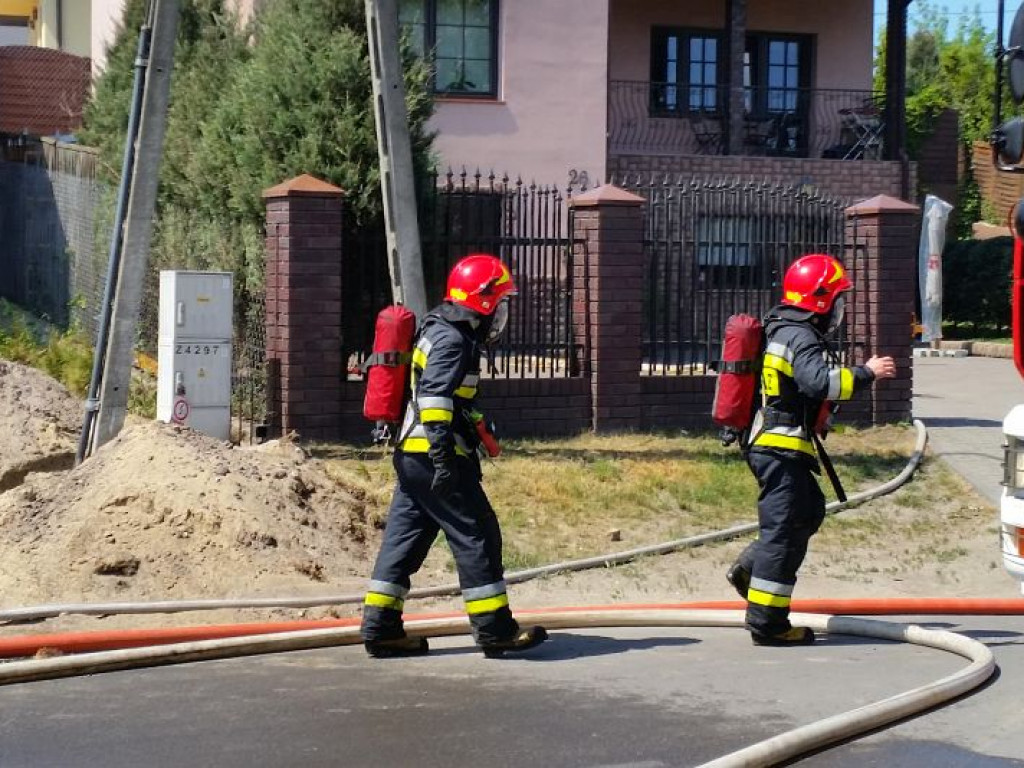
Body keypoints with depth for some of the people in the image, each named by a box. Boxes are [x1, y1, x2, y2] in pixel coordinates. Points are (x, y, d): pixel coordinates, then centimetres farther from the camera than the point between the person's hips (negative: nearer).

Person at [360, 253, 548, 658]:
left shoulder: (443, 332, 20)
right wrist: (442, 452, -31)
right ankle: (495, 629, 0)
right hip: (433, 457, -10)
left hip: (412, 456, 10)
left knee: (404, 537, 9)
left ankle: (381, 628, 9)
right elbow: (434, 396, -25)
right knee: (476, 536, -4)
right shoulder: (452, 339, -13)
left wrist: (477, 426, 41)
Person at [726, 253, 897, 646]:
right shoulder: (801, 337, -16)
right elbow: (819, 381, -31)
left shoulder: (786, 331, 17)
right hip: (781, 448, -11)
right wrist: (865, 373, -23)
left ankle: (750, 569, 23)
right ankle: (767, 622, -6)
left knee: (809, 511, 23)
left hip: (774, 446, 11)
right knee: (783, 529, -8)